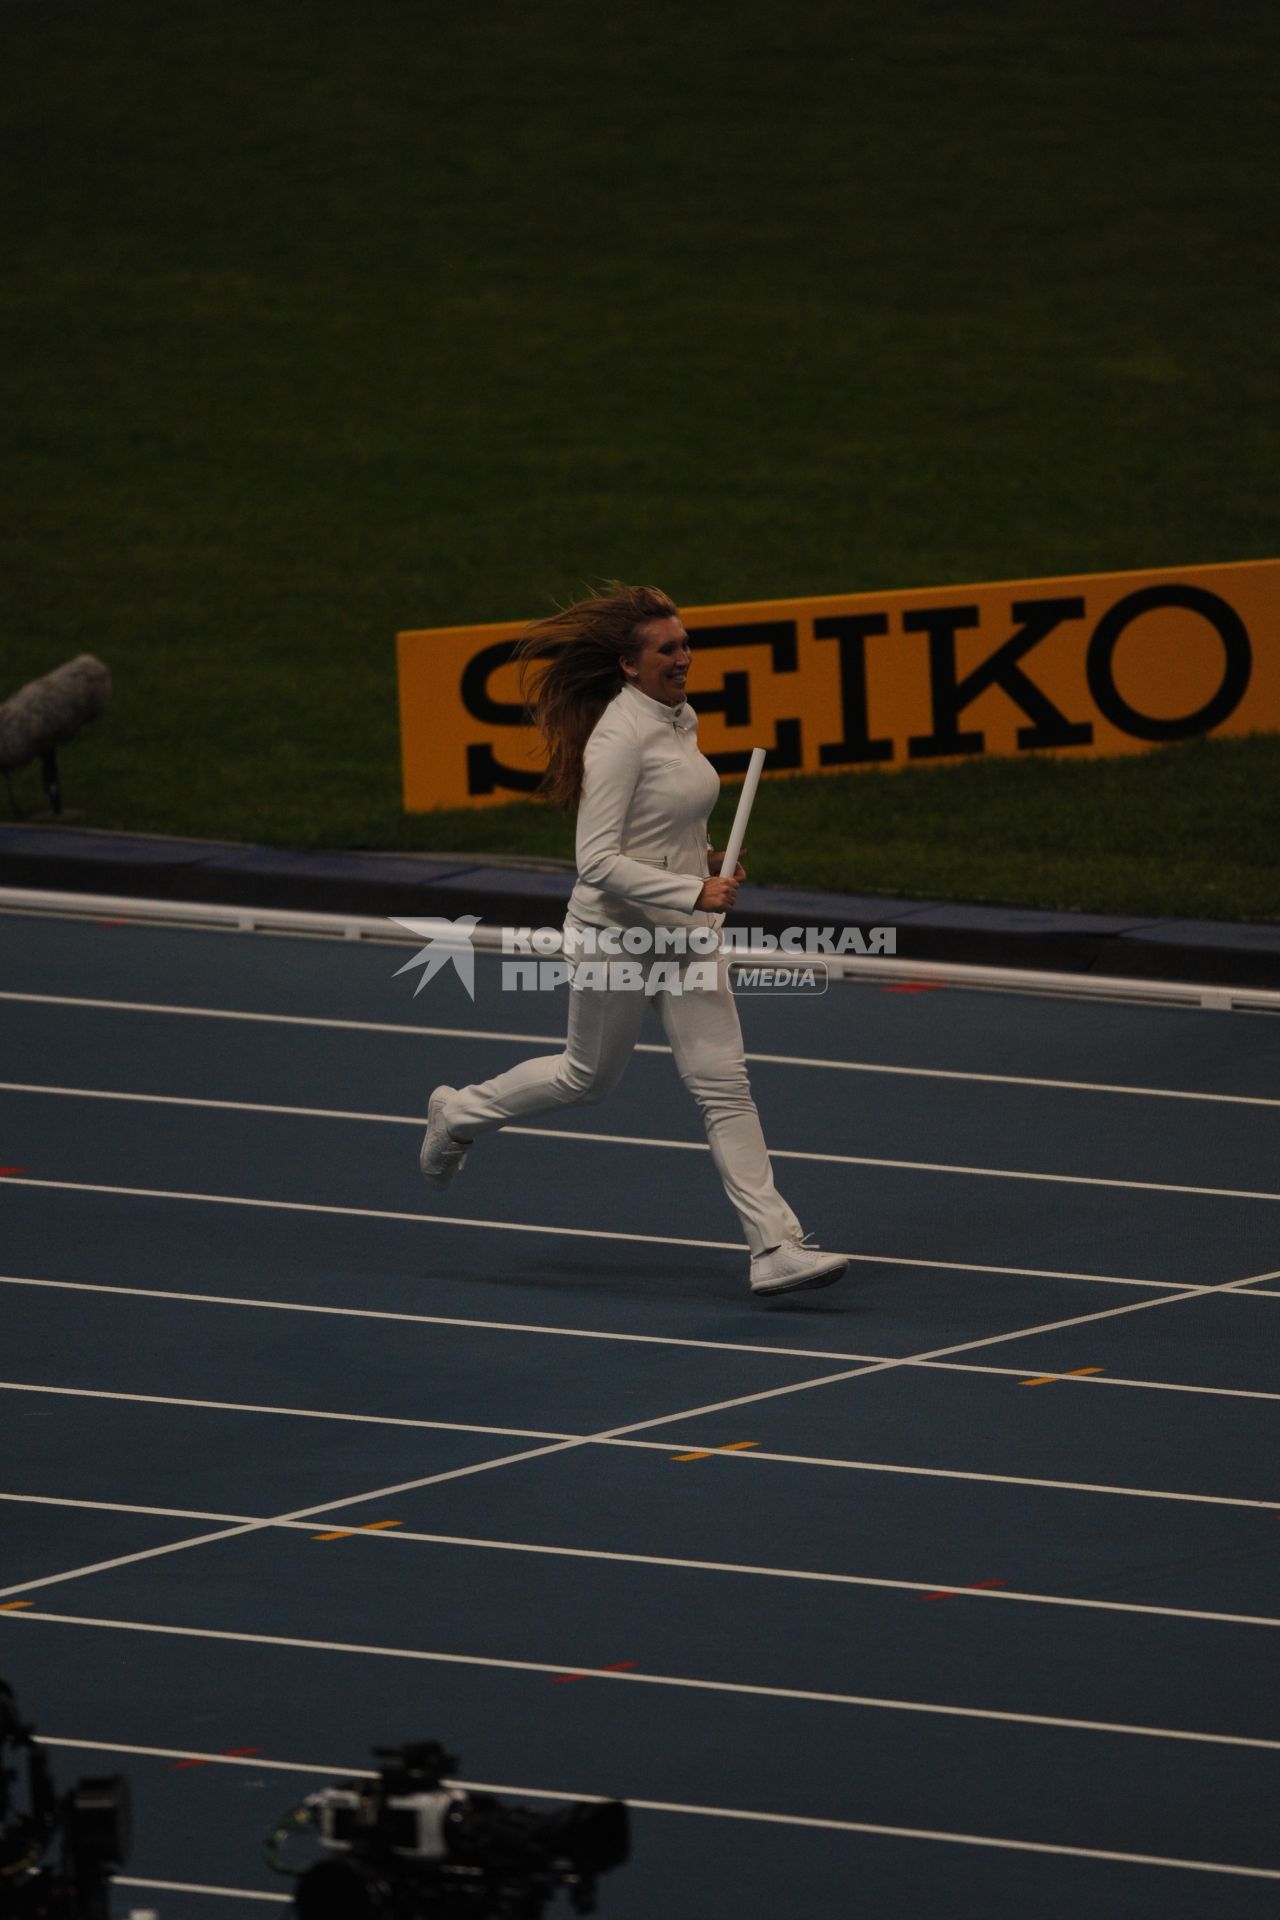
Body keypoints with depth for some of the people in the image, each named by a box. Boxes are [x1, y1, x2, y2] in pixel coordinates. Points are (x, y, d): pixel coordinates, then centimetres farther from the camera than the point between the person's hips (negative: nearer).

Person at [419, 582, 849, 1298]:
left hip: (685, 932, 7)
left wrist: (704, 857, 8)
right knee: (590, 1077, 14)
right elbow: (597, 862, -25)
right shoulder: (618, 737, -22)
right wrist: (692, 890, -28)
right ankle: (461, 1114, 40)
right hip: (617, 935, -7)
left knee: (725, 1085, -1)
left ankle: (775, 1245, -5)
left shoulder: (682, 718, 5)